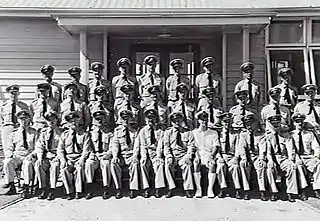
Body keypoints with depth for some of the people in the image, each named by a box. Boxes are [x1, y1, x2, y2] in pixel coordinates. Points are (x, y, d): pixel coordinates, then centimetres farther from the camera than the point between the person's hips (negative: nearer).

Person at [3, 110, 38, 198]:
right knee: (7, 162, -28)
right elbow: (10, 149, 16)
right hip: (17, 156, 3)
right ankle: (11, 187, -16)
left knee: (27, 164, -36)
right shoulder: (14, 134, 14)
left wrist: (32, 155, -16)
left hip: (30, 157, -3)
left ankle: (26, 188, -27)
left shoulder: (34, 133, 7)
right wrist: (9, 154, -6)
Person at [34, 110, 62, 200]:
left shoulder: (62, 132, 4)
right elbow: (39, 146, 9)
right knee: (38, 165, -25)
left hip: (57, 157, -3)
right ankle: (43, 190, -18)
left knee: (54, 166, -32)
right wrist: (40, 157, -7)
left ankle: (52, 191, -25)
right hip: (45, 157, 3)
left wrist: (58, 157, -15)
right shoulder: (44, 132, 14)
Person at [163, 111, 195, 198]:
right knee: (168, 165, -30)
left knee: (188, 165, -31)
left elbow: (191, 146, 4)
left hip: (183, 155, 0)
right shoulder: (168, 132, 14)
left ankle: (188, 189, -24)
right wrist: (169, 156, -12)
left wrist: (188, 156, -14)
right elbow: (166, 146, 6)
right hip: (172, 155, 1)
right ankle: (170, 189, -23)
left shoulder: (188, 132, 12)